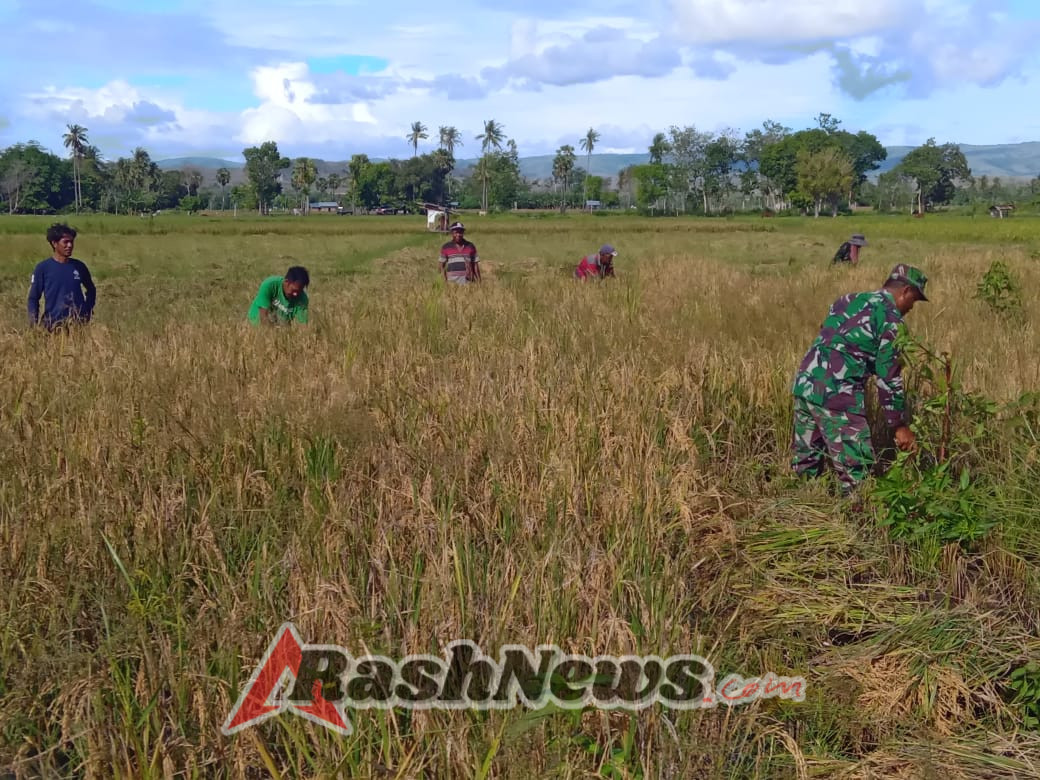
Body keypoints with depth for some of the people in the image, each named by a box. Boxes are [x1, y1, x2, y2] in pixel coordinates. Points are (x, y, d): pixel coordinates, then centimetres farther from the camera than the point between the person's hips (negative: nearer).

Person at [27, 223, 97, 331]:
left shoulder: (79, 266, 6)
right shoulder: (42, 268, -2)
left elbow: (91, 290, 21)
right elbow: (33, 299, 0)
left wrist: (88, 312, 8)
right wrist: (34, 327, -8)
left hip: (78, 323, 2)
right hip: (53, 324, -2)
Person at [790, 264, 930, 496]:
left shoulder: (848, 300, 20)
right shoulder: (890, 318, -2)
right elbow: (889, 377, -4)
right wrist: (900, 425, 2)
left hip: (805, 384, 8)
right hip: (836, 395, -8)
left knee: (806, 464, 17)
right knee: (856, 470, -1)